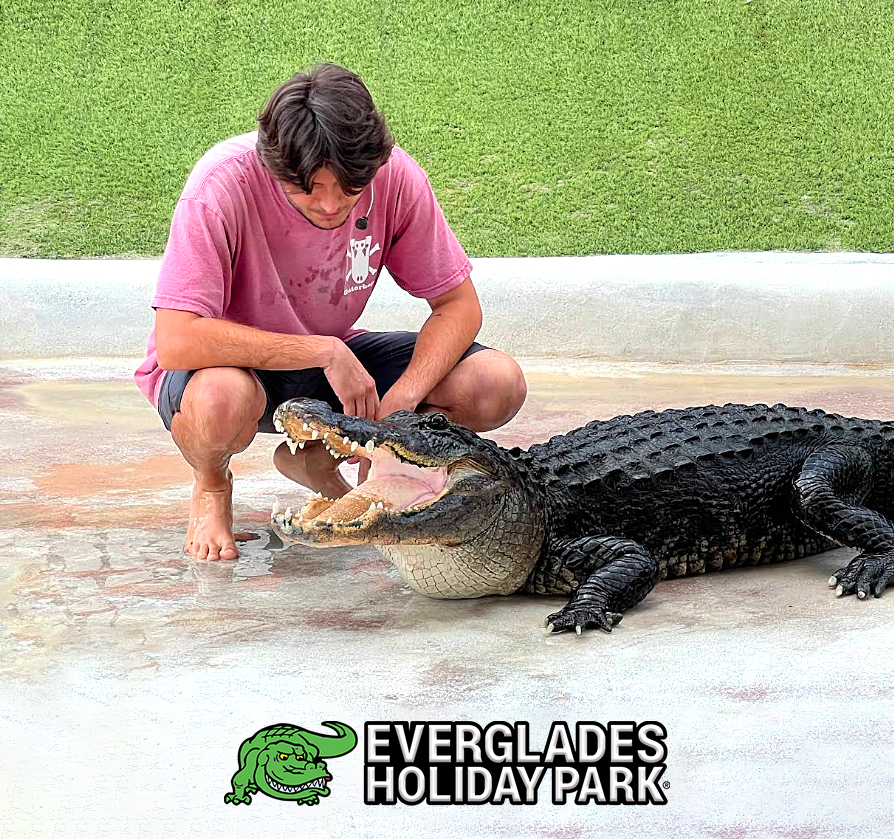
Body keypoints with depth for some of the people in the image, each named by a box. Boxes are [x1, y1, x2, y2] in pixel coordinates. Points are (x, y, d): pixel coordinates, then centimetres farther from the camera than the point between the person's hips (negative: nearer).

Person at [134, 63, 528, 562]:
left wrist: (398, 402, -27)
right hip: (232, 365, -4)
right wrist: (325, 352, -36)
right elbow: (175, 342, -36)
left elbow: (459, 305, -11)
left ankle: (316, 456, 6)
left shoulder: (395, 177, -19)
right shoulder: (225, 184, -30)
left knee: (498, 384, -16)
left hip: (333, 359, 4)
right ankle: (212, 484, -1)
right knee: (220, 399, -42)